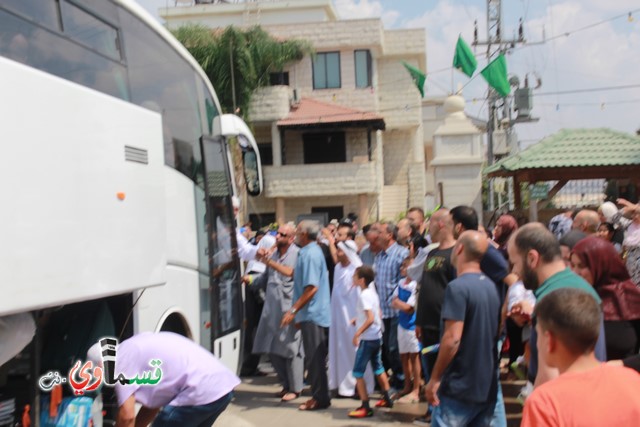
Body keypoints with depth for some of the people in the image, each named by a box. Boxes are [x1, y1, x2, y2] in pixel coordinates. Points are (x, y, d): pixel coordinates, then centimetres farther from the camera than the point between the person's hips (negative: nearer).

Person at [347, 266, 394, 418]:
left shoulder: (364, 295, -18)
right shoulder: (373, 293, 8)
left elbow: (371, 319, -25)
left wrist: (357, 333, -22)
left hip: (367, 339, -10)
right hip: (377, 337, 10)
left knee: (358, 372, -4)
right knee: (378, 368, 22)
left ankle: (365, 407, -4)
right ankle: (387, 399, 32)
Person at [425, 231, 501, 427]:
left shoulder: (458, 287, -16)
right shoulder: (491, 287, 9)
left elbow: (452, 339, -23)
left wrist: (435, 378, -13)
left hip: (459, 388, -8)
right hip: (487, 388, 8)